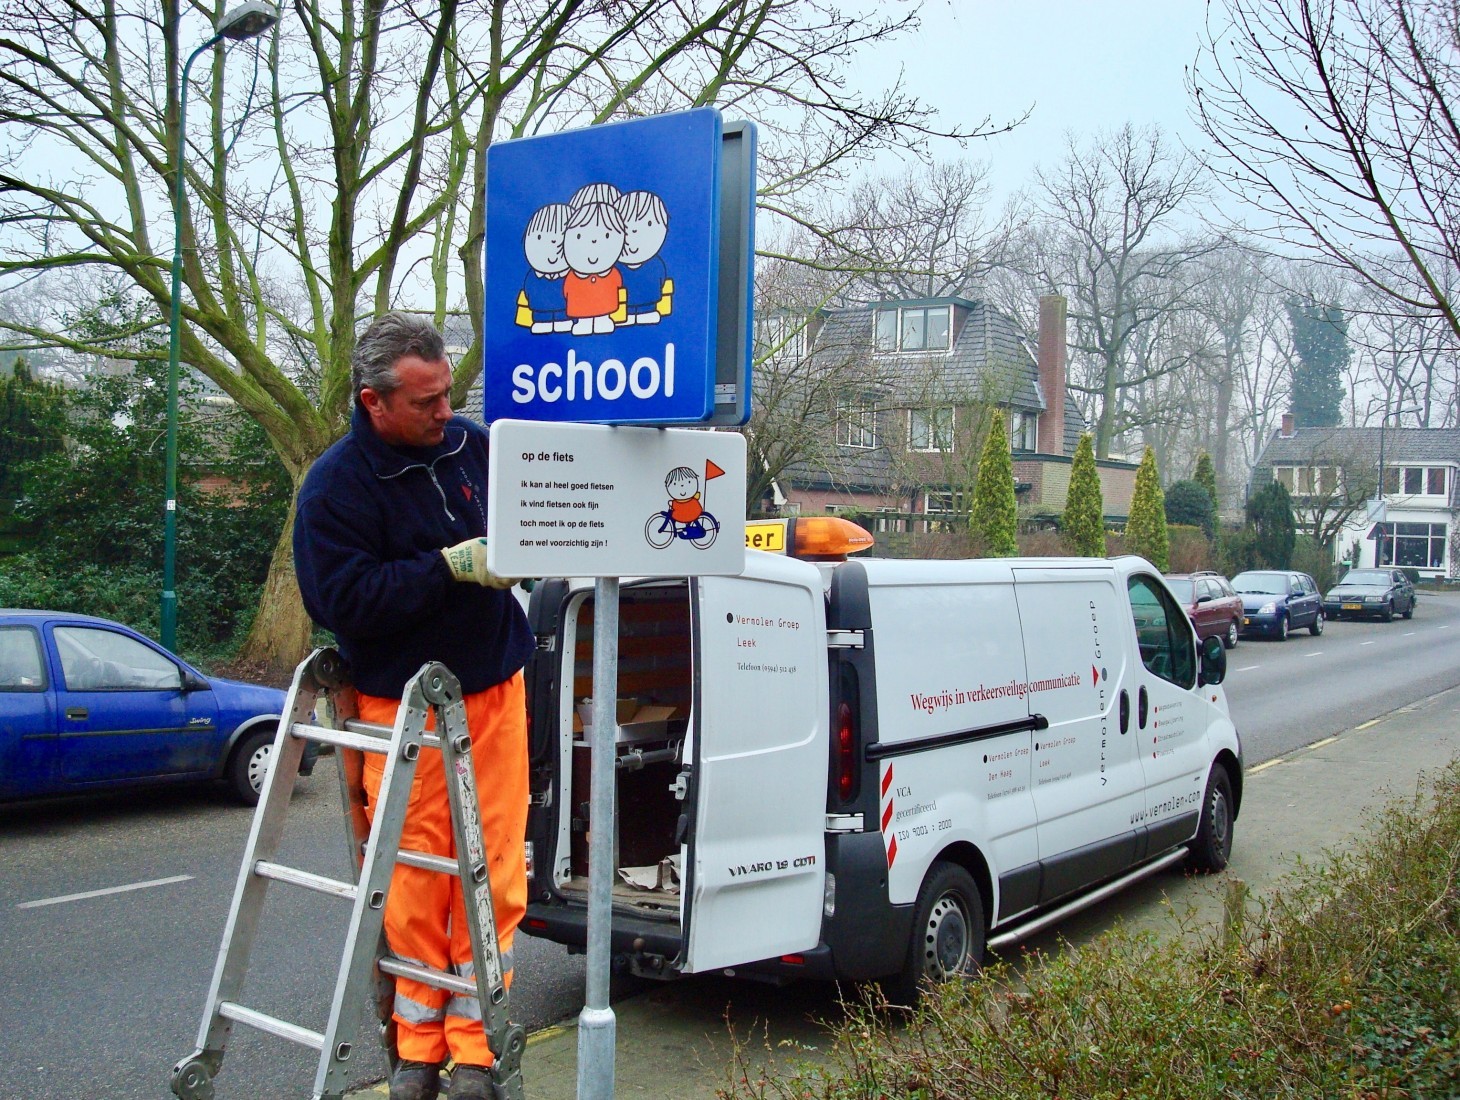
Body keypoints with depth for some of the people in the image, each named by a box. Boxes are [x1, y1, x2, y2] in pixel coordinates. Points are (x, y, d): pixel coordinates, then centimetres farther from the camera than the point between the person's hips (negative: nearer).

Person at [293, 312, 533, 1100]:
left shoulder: (471, 445, 4)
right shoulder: (335, 486, -10)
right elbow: (340, 598, -18)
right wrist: (450, 567, -22)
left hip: (495, 689, 4)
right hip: (404, 705, -4)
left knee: (496, 872, 3)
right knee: (416, 879, 0)